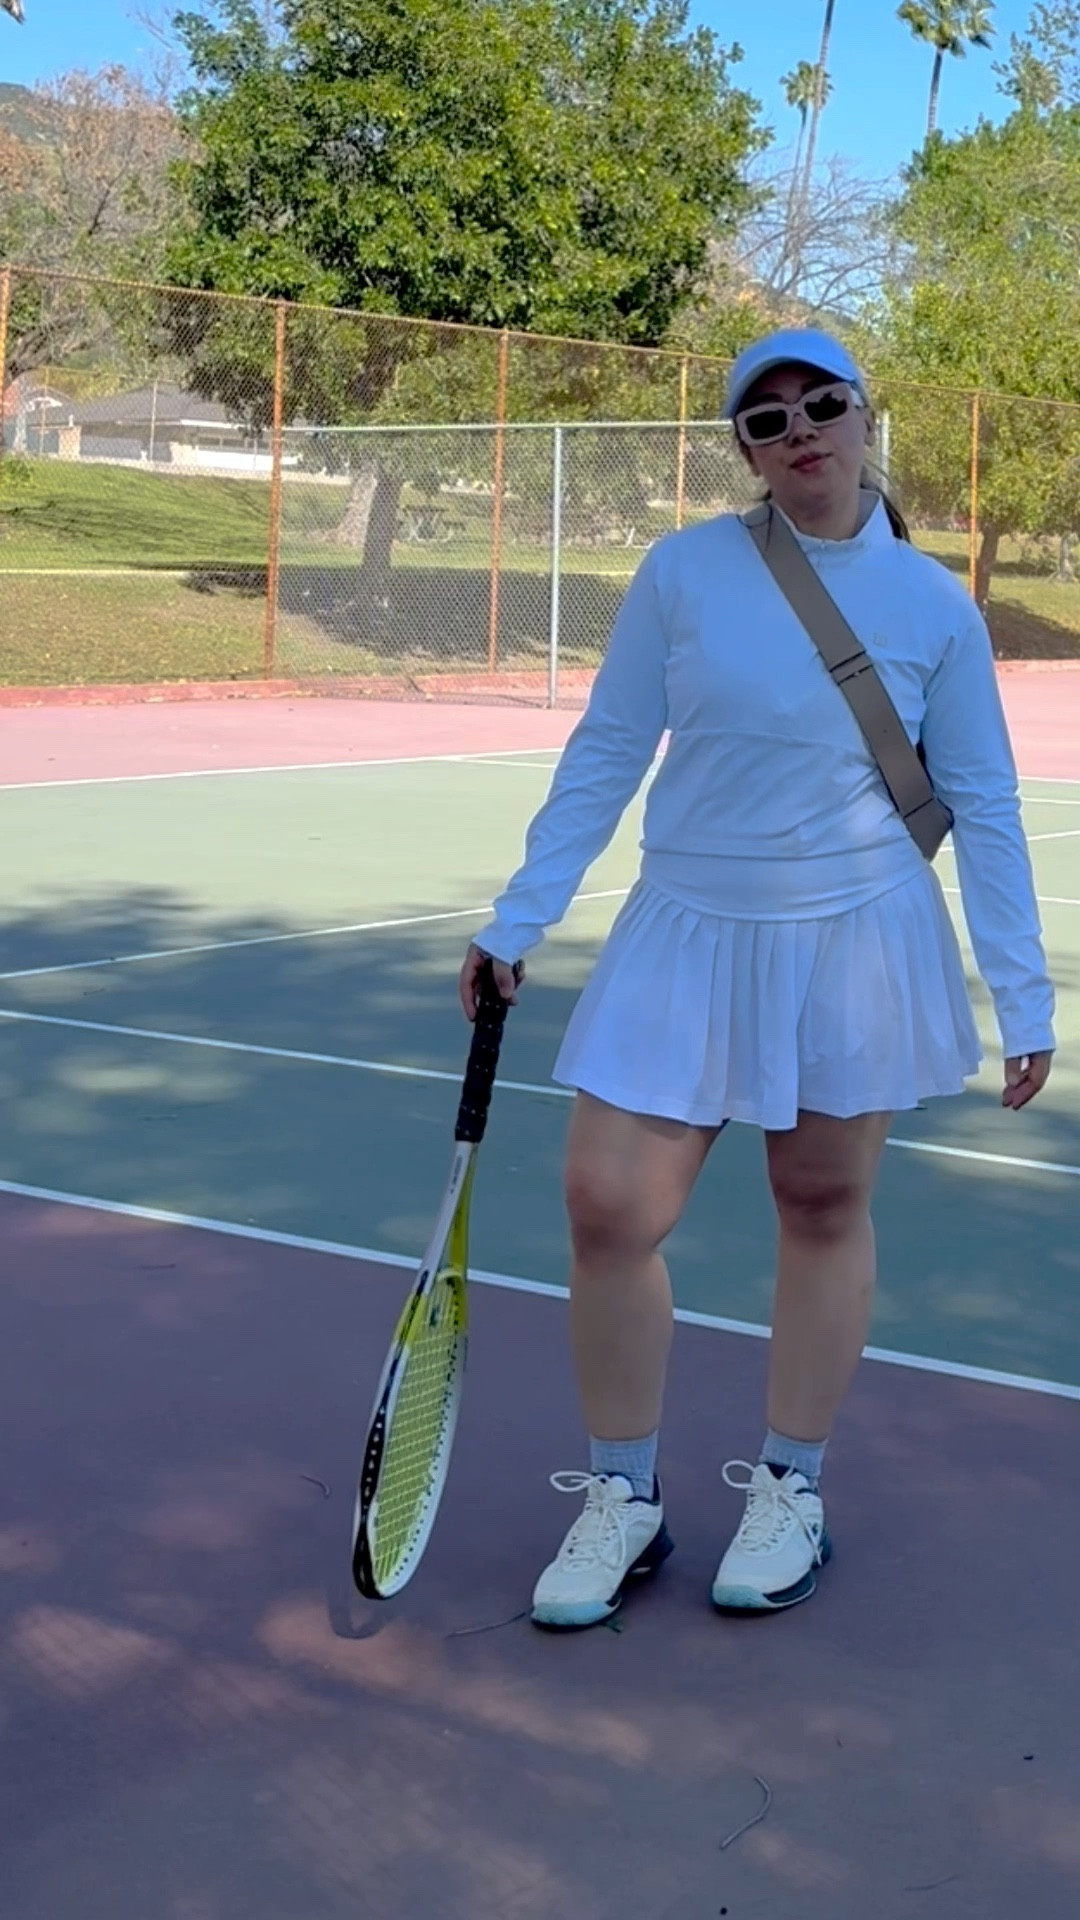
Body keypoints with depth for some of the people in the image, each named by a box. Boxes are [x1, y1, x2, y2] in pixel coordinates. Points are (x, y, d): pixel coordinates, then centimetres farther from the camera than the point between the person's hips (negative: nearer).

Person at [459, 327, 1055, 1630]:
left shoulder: (936, 608, -3)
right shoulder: (684, 571, -4)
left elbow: (983, 808, 3)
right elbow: (603, 753, 3)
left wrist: (1022, 997, 1)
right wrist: (516, 923, 2)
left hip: (857, 941, 0)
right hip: (689, 935, 1)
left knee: (825, 1212, 9)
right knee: (607, 1204, -5)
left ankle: (791, 1494, 27)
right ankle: (622, 1499, 14)